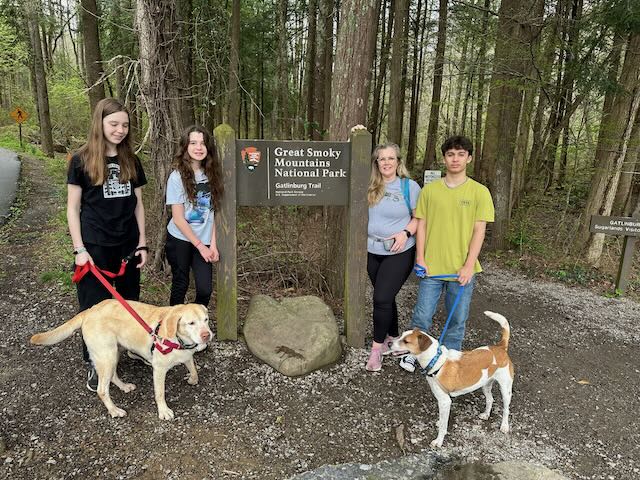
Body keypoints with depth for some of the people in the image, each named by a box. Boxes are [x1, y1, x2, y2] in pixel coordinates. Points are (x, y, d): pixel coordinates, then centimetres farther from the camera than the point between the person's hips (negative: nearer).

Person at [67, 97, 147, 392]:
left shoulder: (131, 161, 6)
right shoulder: (82, 160, -5)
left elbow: (137, 204, 9)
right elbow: (72, 207, -4)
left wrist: (142, 243, 5)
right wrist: (79, 249, -10)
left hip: (128, 244, 3)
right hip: (95, 246, -3)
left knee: (130, 302, 13)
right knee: (95, 306, 5)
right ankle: (95, 363, 22)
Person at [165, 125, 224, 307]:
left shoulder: (212, 175, 2)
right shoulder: (177, 177, -10)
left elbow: (212, 213, 3)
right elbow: (178, 219, -11)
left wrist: (212, 244, -5)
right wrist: (200, 246, -10)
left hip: (204, 242, 3)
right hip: (180, 240, -3)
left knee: (205, 289, -3)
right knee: (180, 286, 9)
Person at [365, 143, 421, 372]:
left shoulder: (410, 186, -4)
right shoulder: (369, 187, 4)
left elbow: (420, 217, -1)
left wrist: (406, 233, -15)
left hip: (399, 253, -4)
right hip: (373, 252, 4)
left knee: (382, 298, -9)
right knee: (385, 297, 16)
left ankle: (377, 347, 8)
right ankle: (392, 338, 36)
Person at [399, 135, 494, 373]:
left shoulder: (479, 192, -2)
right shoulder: (429, 190, 2)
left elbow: (479, 231, -4)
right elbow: (421, 225, 4)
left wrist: (469, 266, -11)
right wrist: (420, 259, -3)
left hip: (462, 269, 0)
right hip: (432, 266, 1)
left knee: (457, 319, 12)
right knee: (422, 315, 5)